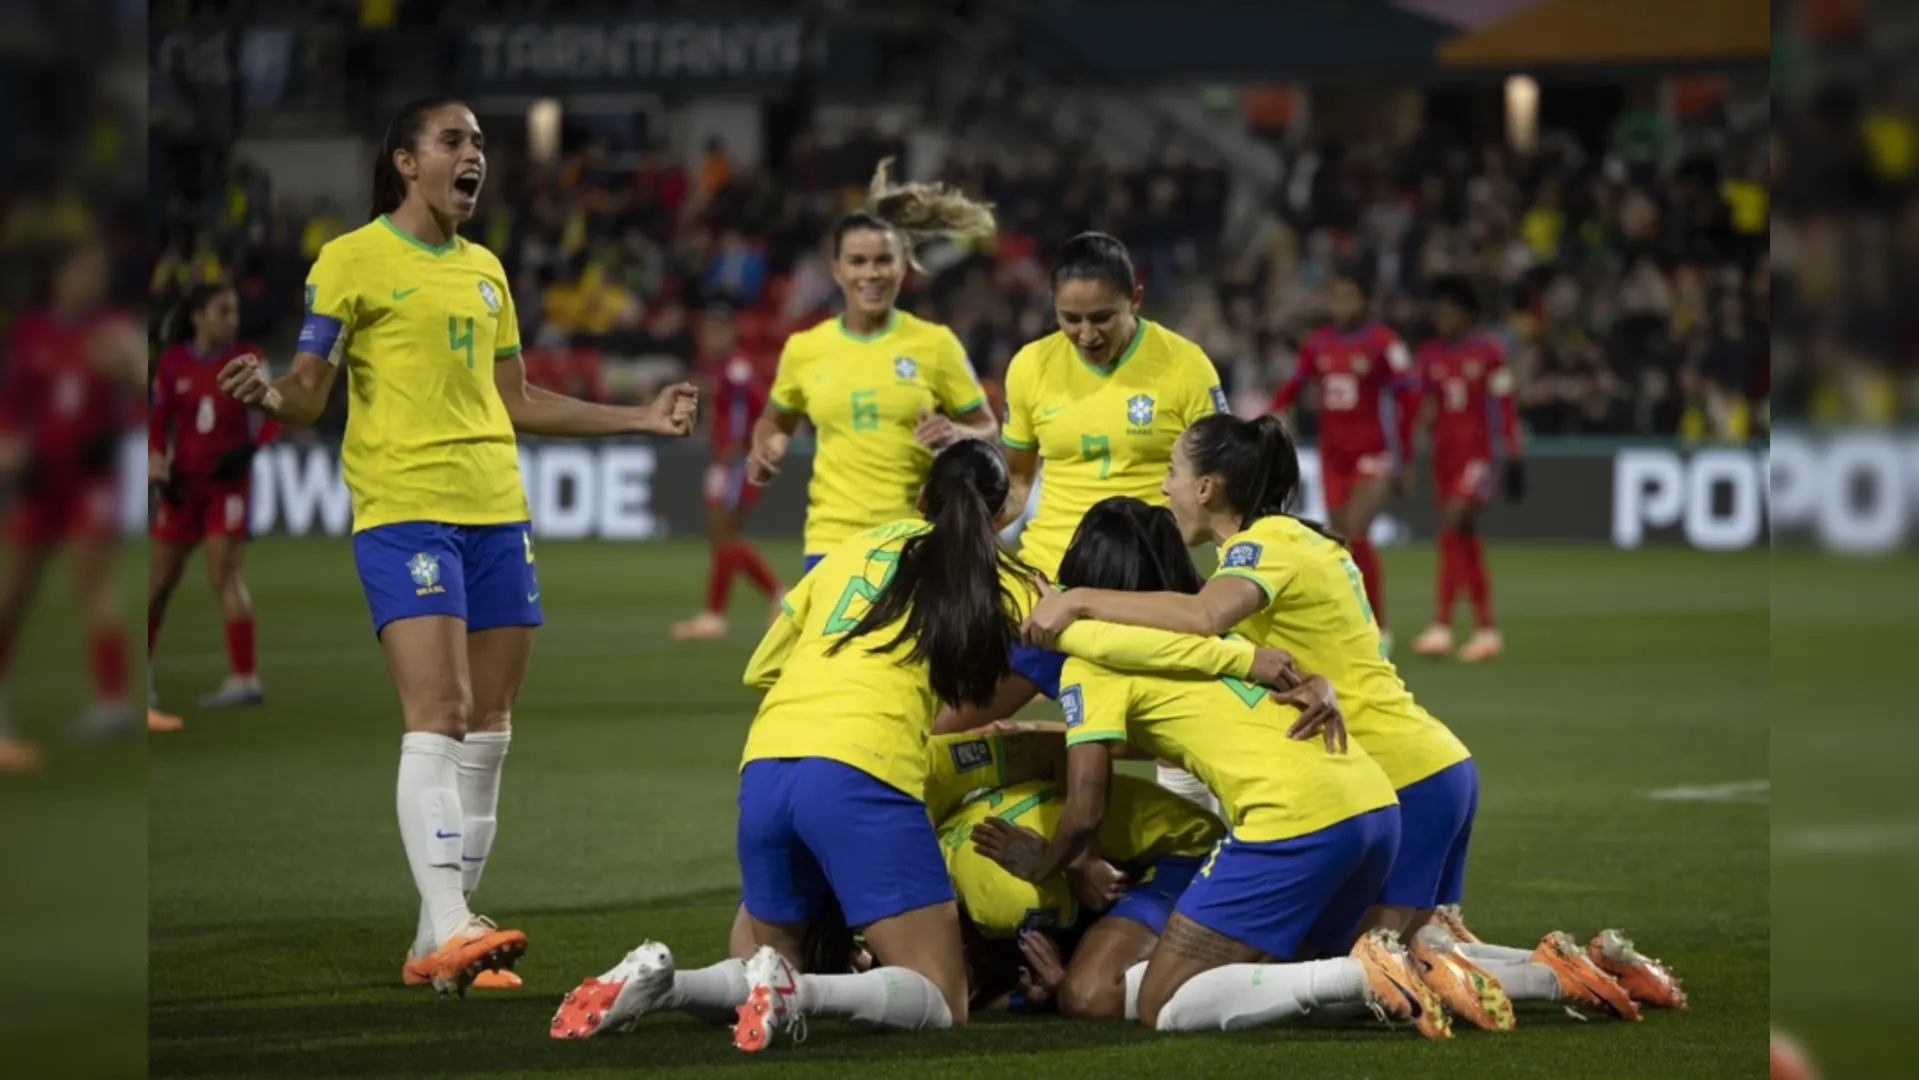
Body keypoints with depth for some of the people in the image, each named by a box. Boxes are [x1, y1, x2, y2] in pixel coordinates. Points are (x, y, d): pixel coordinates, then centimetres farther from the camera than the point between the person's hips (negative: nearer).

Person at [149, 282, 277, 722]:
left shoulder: (247, 360, -4)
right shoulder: (172, 364, 1)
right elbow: (157, 422, 8)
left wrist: (249, 450, -15)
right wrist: (158, 465, -6)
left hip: (228, 480, -3)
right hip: (183, 481, 3)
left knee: (224, 574, -13)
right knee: (162, 578, 9)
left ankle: (244, 677, -12)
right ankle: (142, 668, 26)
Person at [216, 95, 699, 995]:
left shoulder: (486, 270, 18)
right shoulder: (353, 260, -2)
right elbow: (309, 393, -5)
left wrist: (640, 419, 26)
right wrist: (270, 392, -28)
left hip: (497, 514, 7)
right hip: (404, 513, -7)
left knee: (488, 729, 5)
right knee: (437, 718, -17)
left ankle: (442, 938, 11)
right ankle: (449, 933, -22)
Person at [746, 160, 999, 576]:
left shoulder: (935, 343, 0)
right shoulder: (804, 349, 5)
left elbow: (987, 430, 7)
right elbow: (775, 420, 23)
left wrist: (958, 434, -16)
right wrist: (767, 447, 0)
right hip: (832, 541, 1)